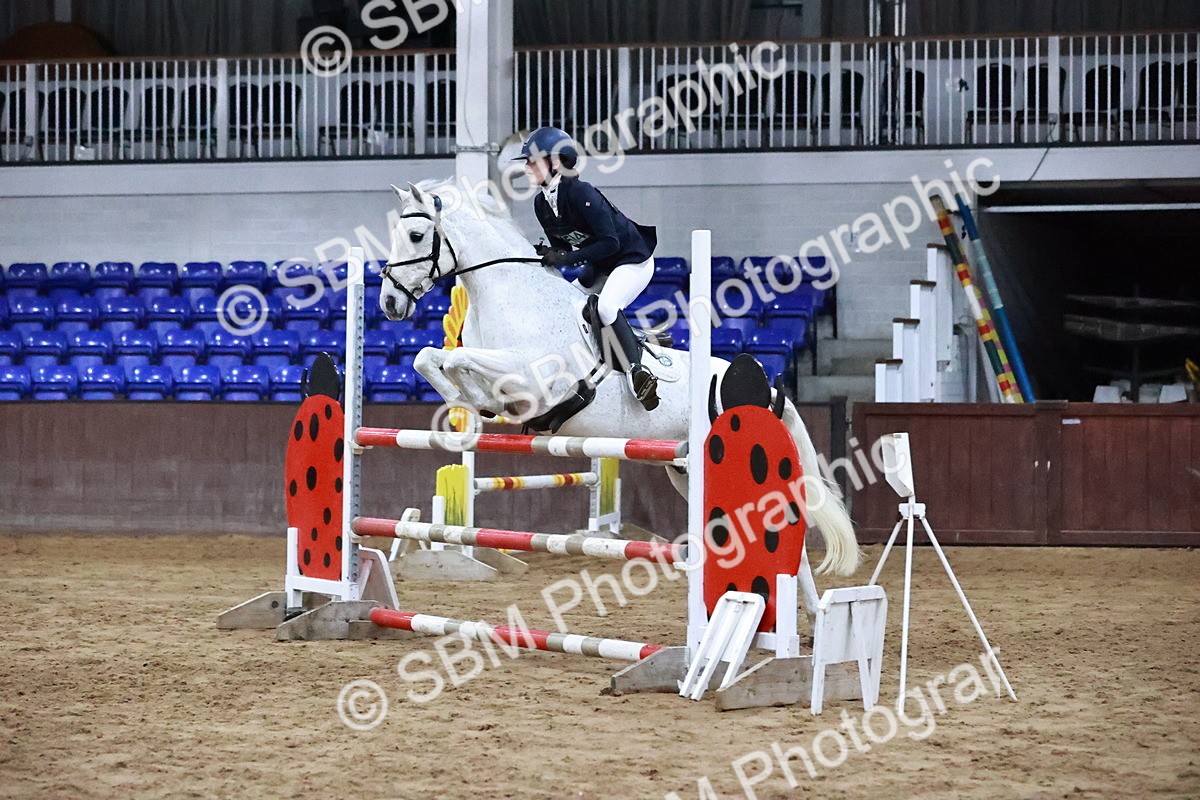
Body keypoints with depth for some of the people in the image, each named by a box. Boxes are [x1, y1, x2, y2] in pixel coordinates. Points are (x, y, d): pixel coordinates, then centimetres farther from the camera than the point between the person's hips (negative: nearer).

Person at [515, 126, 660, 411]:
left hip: (633, 259, -10)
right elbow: (562, 248, 7)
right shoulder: (541, 204, -1)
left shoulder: (580, 193, -26)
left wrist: (566, 257, -33)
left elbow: (610, 242, -29)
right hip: (600, 268, 10)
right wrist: (546, 256, -14)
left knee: (605, 306, -32)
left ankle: (637, 371, -25)